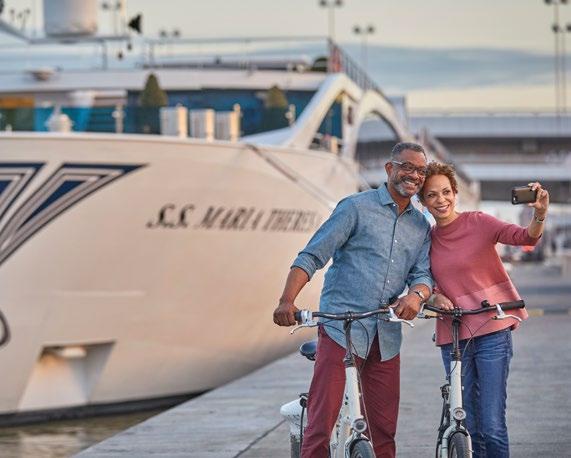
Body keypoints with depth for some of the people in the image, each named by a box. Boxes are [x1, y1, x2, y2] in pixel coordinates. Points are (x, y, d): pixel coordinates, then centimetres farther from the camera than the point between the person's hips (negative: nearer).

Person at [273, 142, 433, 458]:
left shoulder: (422, 227, 16)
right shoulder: (357, 207, -1)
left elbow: (423, 273, 9)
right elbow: (311, 256, -5)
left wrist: (417, 295, -17)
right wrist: (287, 301, -20)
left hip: (386, 337, 5)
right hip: (340, 329, -5)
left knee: (384, 429, 6)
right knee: (321, 420, -11)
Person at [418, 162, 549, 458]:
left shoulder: (477, 223, -5)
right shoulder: (427, 239, 8)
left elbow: (526, 237, -18)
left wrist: (539, 215, -39)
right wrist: (435, 298, -8)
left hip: (491, 332, -4)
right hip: (452, 337, 4)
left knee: (492, 428, -9)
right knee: (468, 430, 6)